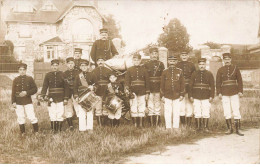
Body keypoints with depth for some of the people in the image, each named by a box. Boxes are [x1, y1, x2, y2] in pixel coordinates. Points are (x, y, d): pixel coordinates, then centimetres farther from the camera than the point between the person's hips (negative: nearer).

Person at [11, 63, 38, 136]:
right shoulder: (15, 80, 4)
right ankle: (23, 133, 21)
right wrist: (13, 102, -4)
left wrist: (26, 92, -14)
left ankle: (36, 131, 9)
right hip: (18, 102, 2)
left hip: (28, 102, -2)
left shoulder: (30, 79, 0)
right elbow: (13, 92, 4)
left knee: (32, 117, -5)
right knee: (20, 118, 8)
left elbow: (35, 89, 1)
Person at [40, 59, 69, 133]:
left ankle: (59, 130, 11)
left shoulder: (62, 74, 2)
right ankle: (53, 130, 10)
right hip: (51, 98, 1)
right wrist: (42, 96, -14)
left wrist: (66, 98, -4)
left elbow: (66, 87, 1)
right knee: (52, 115, 1)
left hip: (61, 99, -1)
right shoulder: (48, 75, 5)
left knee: (60, 115, 1)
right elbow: (45, 86, 1)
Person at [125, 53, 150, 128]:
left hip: (142, 92, 0)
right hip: (133, 92, 0)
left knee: (141, 108, 1)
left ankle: (140, 124, 9)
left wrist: (147, 93, 3)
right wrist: (127, 90, -16)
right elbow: (127, 81, 0)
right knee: (133, 108, 0)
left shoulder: (144, 70, 8)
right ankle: (135, 123, 10)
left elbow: (147, 82, 8)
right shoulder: (129, 70, 6)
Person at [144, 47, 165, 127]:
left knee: (158, 105, 5)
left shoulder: (161, 64, 6)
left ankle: (156, 124, 12)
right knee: (150, 106, 3)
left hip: (158, 89, 1)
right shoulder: (146, 64, 3)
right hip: (150, 89, -1)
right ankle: (151, 124, 10)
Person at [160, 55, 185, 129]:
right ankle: (168, 127, 9)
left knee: (176, 113, 3)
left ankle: (176, 127, 11)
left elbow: (182, 84, 7)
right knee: (168, 113, 1)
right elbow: (162, 84, 5)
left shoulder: (179, 71, 4)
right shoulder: (165, 72, 3)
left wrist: (182, 95, 3)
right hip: (167, 96, 0)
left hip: (177, 96, 0)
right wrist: (162, 95, 2)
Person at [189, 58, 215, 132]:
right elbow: (190, 86, 7)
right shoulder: (194, 74, 7)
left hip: (206, 98, -1)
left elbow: (212, 86, 4)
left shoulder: (209, 74, 5)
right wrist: (190, 96, 1)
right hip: (196, 98, 1)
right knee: (197, 113, 3)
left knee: (206, 113, 0)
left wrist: (211, 96, -2)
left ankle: (206, 127, 11)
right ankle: (198, 127, 12)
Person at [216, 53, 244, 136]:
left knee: (236, 111, -2)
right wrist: (219, 93, -3)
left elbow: (240, 81, 4)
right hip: (224, 94, 1)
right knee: (227, 112, 2)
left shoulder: (235, 68, 5)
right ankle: (230, 128, 13)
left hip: (234, 93, 0)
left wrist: (240, 91, -4)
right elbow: (218, 82, 4)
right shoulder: (220, 70, 5)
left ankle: (237, 129, 3)